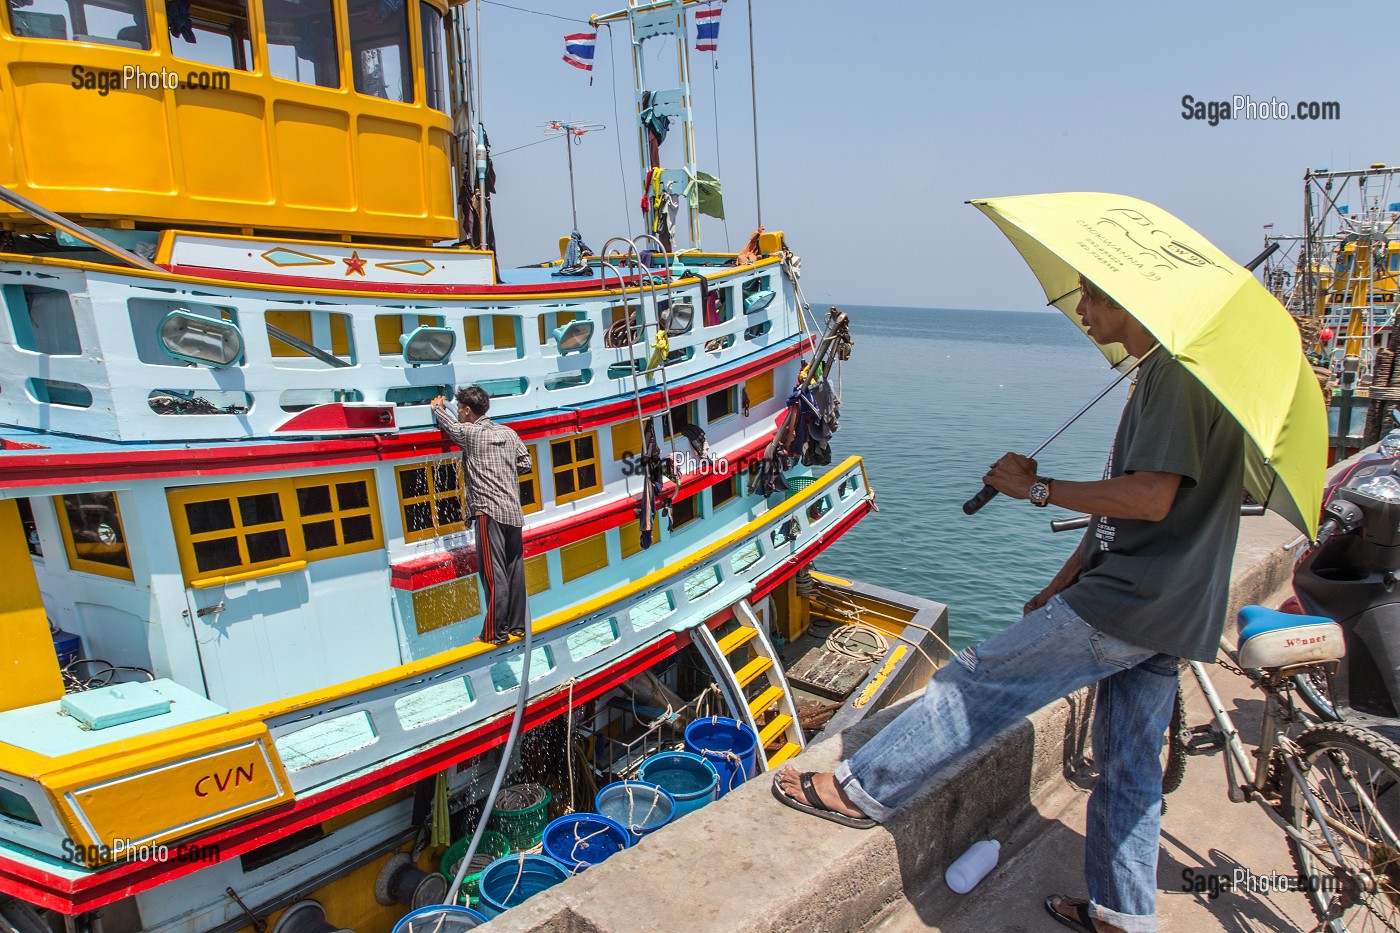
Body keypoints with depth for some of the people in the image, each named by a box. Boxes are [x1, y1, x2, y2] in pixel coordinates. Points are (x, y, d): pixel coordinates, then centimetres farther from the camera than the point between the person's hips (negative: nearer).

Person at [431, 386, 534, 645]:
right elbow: (525, 464, 11)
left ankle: (495, 633, 0)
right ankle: (518, 625, 19)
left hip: (488, 512, -6)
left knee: (494, 573, -4)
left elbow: (449, 424, 17)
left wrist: (438, 408, 36)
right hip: (513, 511, 6)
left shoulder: (469, 432, -3)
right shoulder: (508, 433, 10)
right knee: (514, 570, 11)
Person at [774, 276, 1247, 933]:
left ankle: (862, 790, 3)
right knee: (1128, 763, 17)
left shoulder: (1176, 374, -14)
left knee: (979, 680, -6)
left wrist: (1037, 488, -14)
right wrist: (1062, 587, 17)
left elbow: (1151, 498, -25)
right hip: (1159, 608, 10)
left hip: (1131, 602, -10)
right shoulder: (1162, 374, 18)